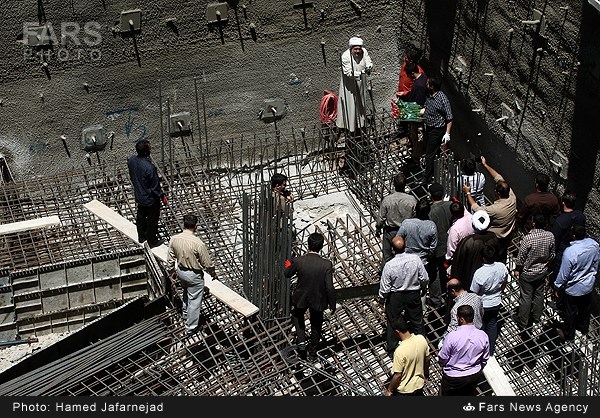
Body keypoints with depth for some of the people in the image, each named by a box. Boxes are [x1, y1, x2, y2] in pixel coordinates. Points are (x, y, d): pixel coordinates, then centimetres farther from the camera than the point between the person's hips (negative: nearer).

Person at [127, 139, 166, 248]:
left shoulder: (131, 160, -14)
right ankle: (152, 241, 32)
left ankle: (141, 237, 45)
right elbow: (155, 186, -24)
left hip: (138, 196, 7)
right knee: (152, 219, 14)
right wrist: (162, 196, -8)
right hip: (150, 199, -7)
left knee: (141, 216, 26)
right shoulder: (149, 167, -35)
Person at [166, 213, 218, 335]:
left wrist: (171, 271, 18)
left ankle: (186, 314, 54)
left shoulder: (174, 239, -14)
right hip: (194, 275, -6)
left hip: (181, 271, 6)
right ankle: (190, 327, 23)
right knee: (194, 301, 12)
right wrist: (213, 274, 1)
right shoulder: (198, 243, -30)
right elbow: (207, 263, -18)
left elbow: (170, 259, 0)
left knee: (186, 293, 32)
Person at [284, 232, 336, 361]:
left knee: (297, 316, 33)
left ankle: (301, 341, 18)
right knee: (316, 326, 23)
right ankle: (312, 354, 37)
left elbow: (287, 274, -2)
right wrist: (332, 305, -6)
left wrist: (288, 265, 21)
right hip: (318, 300, 0)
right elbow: (330, 288, -20)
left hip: (301, 298, 0)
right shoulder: (327, 265, -25)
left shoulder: (298, 261, -22)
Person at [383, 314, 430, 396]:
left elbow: (398, 375, -23)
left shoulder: (400, 351, -33)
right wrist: (426, 373, 20)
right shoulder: (421, 339, -16)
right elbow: (427, 358, 1)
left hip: (404, 389, -5)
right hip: (419, 383, 5)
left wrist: (389, 390, -7)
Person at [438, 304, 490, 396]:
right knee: (469, 393, 30)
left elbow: (442, 358, -16)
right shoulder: (483, 336, -16)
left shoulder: (452, 336, -30)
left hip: (453, 377, -3)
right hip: (475, 376, 3)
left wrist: (442, 366, 8)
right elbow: (485, 359, -1)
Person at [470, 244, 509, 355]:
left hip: (482, 305, -4)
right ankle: (490, 352, 41)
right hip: (496, 304, 4)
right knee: (492, 325, 24)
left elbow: (474, 293, -21)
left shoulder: (479, 273, -34)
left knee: (480, 327, 19)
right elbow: (504, 284, 0)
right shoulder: (502, 267, -20)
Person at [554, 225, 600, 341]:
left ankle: (569, 334, 39)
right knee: (585, 308, 29)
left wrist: (557, 288, -7)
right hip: (588, 286, 5)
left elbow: (563, 274, -24)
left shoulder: (570, 252, -35)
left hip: (573, 289, -5)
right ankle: (584, 328, 52)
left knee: (570, 312, 19)